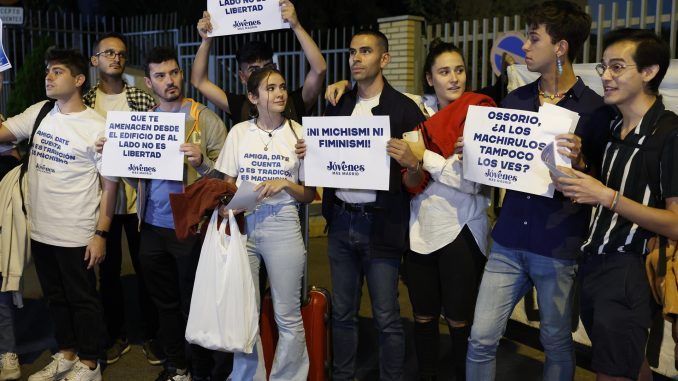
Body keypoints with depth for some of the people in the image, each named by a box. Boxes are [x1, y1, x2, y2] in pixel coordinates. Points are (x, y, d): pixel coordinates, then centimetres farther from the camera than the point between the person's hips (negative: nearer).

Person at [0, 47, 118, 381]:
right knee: (55, 297, 20)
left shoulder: (96, 128, -13)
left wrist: (100, 233, -13)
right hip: (40, 230, 6)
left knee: (82, 300, 9)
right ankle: (66, 354, 38)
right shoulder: (38, 112, 5)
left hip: (76, 236, -6)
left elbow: (110, 183, -11)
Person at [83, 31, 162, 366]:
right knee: (108, 269, 12)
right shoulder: (85, 102, 4)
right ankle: (116, 334, 28)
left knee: (145, 268, 7)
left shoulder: (143, 99, 0)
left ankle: (151, 335, 22)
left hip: (138, 197, -1)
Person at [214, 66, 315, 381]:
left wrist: (285, 183, -14)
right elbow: (228, 183, 11)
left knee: (287, 315, 2)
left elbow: (309, 194, 4)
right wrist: (225, 206, -8)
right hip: (242, 223, 2)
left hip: (282, 225, -2)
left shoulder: (298, 133, 1)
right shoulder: (239, 132, 6)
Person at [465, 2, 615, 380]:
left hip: (559, 248, -3)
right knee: (482, 339, 4)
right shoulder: (514, 101, 9)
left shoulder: (594, 108, -5)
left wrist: (579, 160, -23)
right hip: (509, 241, 4)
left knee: (557, 344, 13)